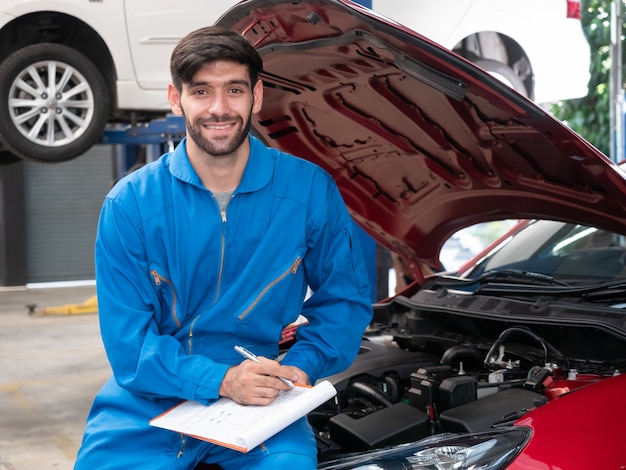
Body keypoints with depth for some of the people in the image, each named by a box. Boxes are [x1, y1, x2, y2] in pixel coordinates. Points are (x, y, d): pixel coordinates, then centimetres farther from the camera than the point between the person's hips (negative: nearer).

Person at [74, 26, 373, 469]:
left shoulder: (311, 191, -3)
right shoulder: (130, 203, -5)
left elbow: (346, 297, 7)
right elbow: (128, 340, -7)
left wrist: (301, 365, -11)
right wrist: (219, 380, -21)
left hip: (261, 402, 0)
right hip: (150, 404, 1)